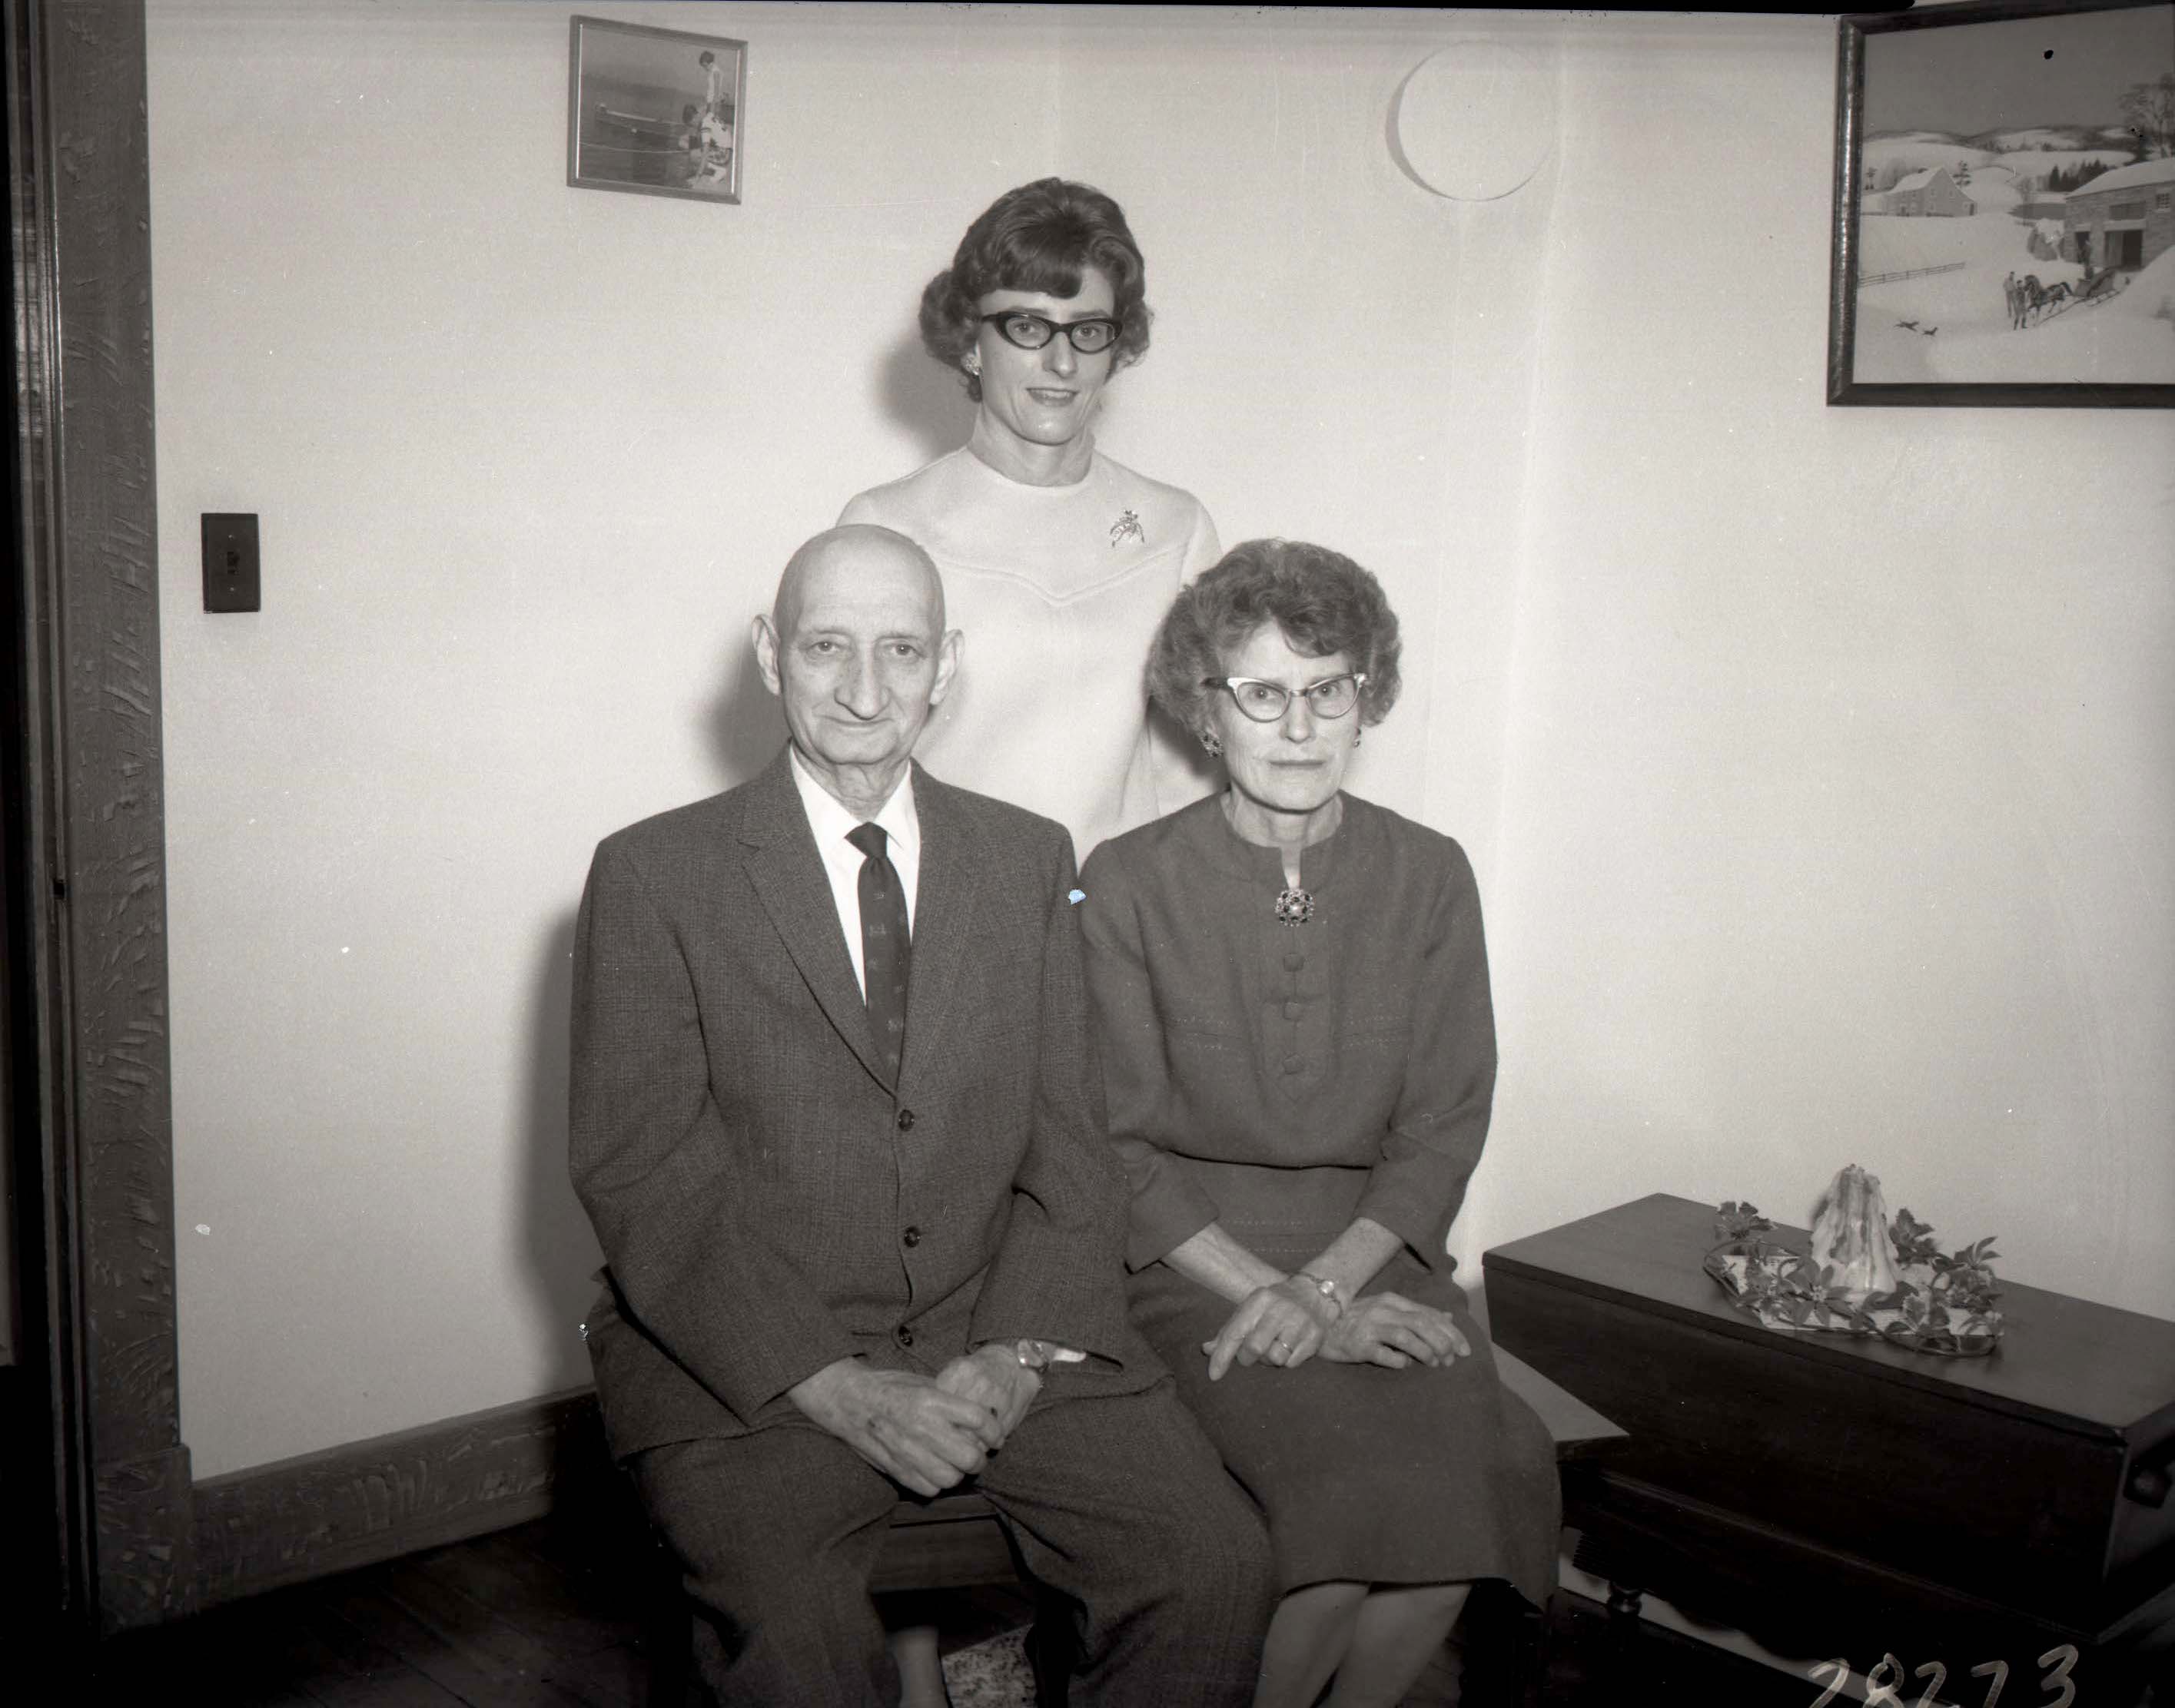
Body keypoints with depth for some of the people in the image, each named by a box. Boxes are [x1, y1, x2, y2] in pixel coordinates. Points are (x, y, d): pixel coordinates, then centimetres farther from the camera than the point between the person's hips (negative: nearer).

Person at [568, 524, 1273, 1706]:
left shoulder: (1029, 860, 10)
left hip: (1001, 1336, 3)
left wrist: (1017, 1352, -10)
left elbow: (1068, 1145, 7)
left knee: (1217, 1561, -15)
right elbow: (640, 1180, -8)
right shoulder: (653, 876, -1)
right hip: (747, 1359, -3)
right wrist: (838, 1388, -17)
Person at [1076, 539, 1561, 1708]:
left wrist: (1325, 1283, -12)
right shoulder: (1129, 885, -2)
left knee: (1485, 1461, -24)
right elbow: (1120, 1146, -3)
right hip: (1192, 1261, -3)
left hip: (1375, 1252, 3)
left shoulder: (1427, 877, 6)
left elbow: (1444, 1126, 4)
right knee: (1366, 1469, -27)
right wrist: (1275, 1296, -14)